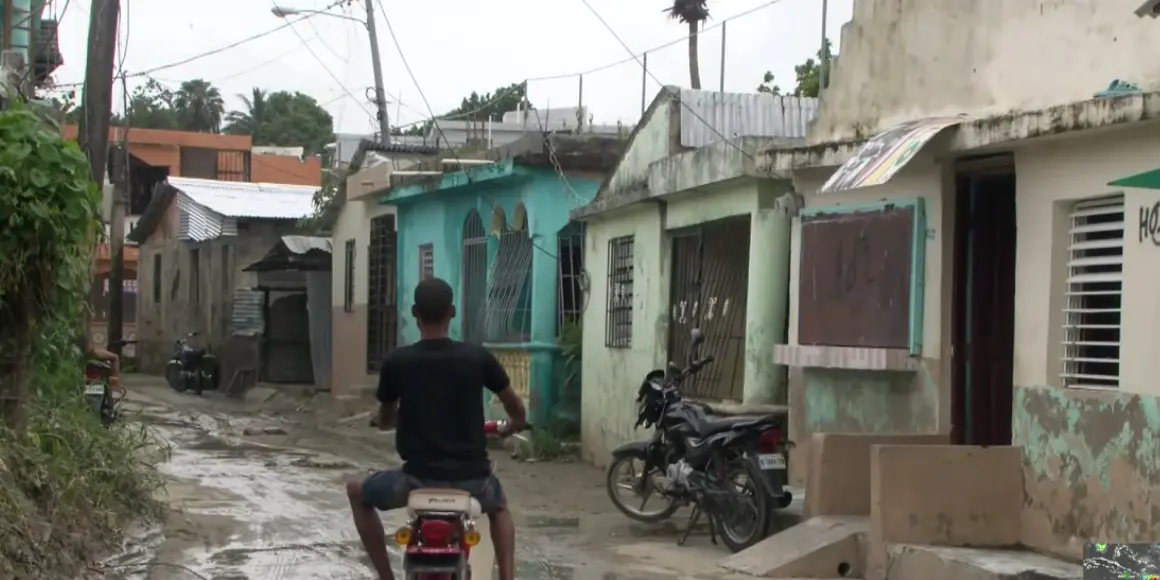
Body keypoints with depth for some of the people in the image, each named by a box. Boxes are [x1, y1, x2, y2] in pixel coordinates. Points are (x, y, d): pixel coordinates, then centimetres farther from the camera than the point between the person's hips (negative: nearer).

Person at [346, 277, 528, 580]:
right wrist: (514, 425, 37)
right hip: (472, 478, 2)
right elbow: (516, 409, 13)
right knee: (498, 505, 37)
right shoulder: (478, 357, -3)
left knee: (357, 492, 27)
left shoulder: (396, 362, -5)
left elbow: (384, 421, 13)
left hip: (419, 478, -2)